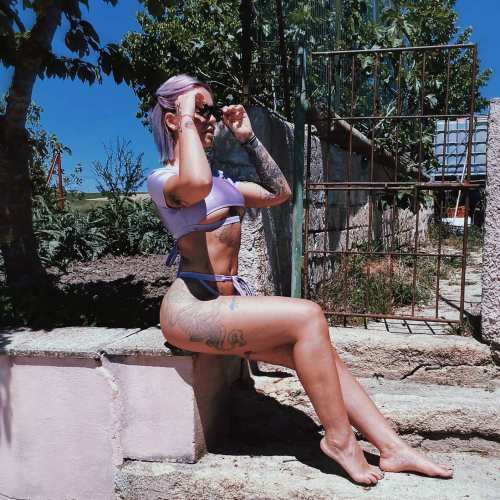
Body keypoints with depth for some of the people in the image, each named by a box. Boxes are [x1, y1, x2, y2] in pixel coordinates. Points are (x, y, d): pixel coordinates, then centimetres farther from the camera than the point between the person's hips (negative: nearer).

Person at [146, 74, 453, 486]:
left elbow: (279, 192, 19)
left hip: (228, 300, 8)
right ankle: (339, 439, -7)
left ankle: (392, 448, -1)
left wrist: (248, 137, 14)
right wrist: (187, 120, -16)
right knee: (308, 317, -22)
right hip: (191, 306, -8)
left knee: (317, 350, -7)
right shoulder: (161, 178, -6)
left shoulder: (219, 180, 20)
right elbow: (196, 185, -33)